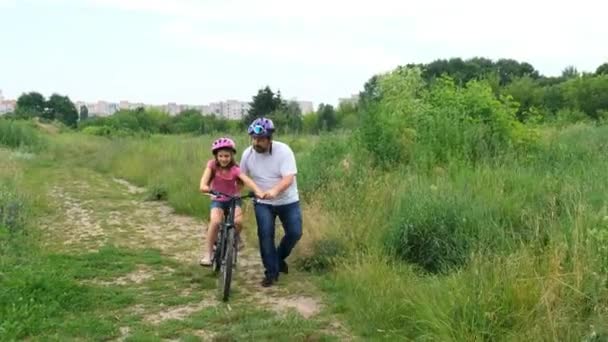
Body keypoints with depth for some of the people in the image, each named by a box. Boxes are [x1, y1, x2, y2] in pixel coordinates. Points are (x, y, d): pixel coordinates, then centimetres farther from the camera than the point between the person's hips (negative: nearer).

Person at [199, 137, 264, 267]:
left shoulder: (235, 169, -16)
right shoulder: (212, 165, -13)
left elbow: (247, 180, -31)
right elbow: (205, 178, -28)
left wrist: (258, 191, -50)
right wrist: (204, 187, -52)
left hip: (233, 200, 0)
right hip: (218, 200, 0)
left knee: (238, 221, -28)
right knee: (215, 222, -28)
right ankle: (208, 252, -13)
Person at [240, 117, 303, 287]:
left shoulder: (283, 151, -20)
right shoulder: (247, 154, -9)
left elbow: (288, 178, -28)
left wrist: (274, 190, -46)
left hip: (288, 201, -1)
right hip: (263, 203, 1)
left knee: (295, 233, -4)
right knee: (265, 235, -10)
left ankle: (279, 258, 25)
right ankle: (271, 272, 4)